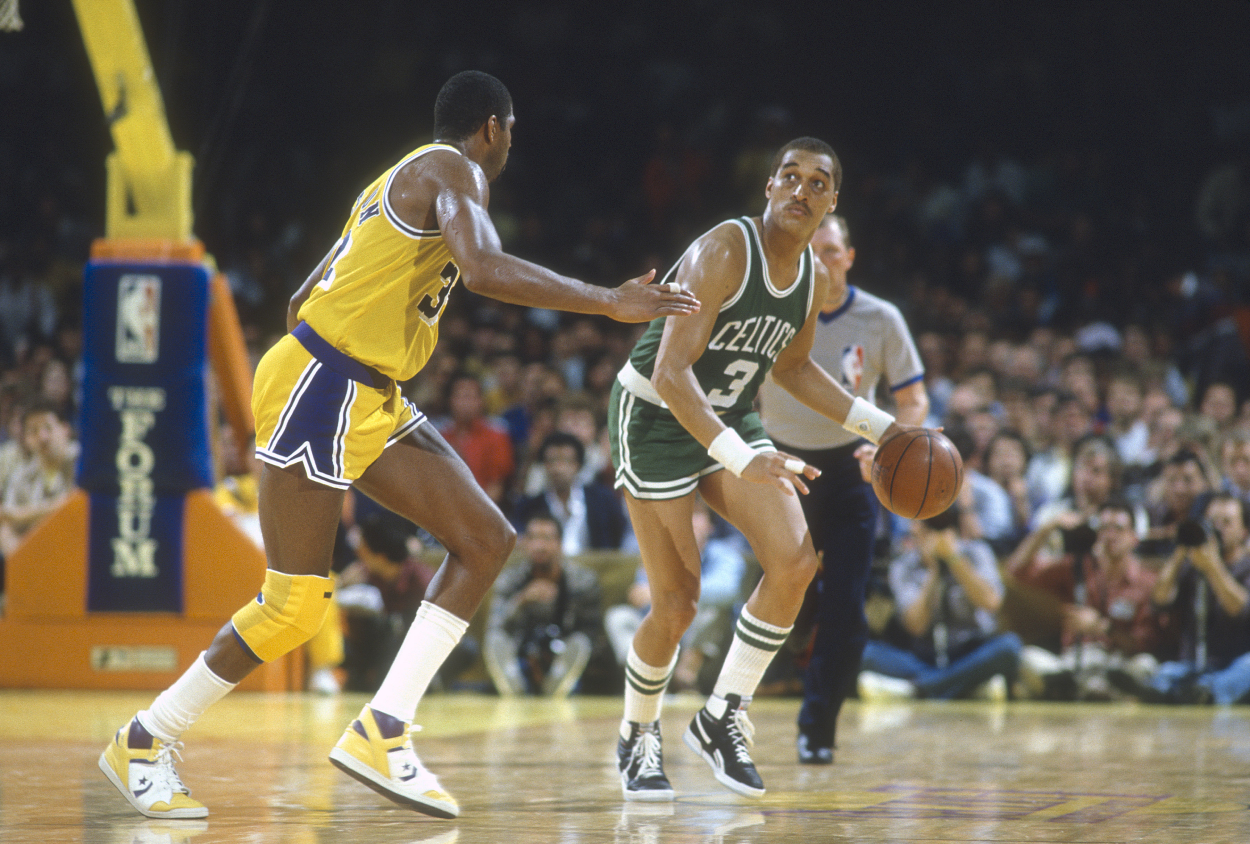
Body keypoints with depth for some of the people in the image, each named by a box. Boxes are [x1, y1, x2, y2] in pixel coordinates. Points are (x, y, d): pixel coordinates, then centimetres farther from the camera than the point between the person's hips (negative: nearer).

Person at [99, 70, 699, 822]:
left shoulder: (407, 180, 21)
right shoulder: (453, 171, -8)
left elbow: (304, 298, 24)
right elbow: (485, 269, -29)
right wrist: (610, 302, -24)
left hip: (370, 402, 10)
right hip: (318, 391, -10)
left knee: (487, 539, 2)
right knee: (296, 604, -8)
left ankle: (382, 732, -1)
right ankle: (144, 742, 7)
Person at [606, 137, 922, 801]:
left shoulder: (815, 280, -1)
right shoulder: (723, 253, -26)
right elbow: (671, 373, -33)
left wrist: (882, 428, 12)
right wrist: (742, 461, -44)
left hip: (730, 418, 7)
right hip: (655, 416, -7)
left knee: (794, 560, -14)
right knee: (677, 606, -7)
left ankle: (721, 718, 0)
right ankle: (637, 739, 19)